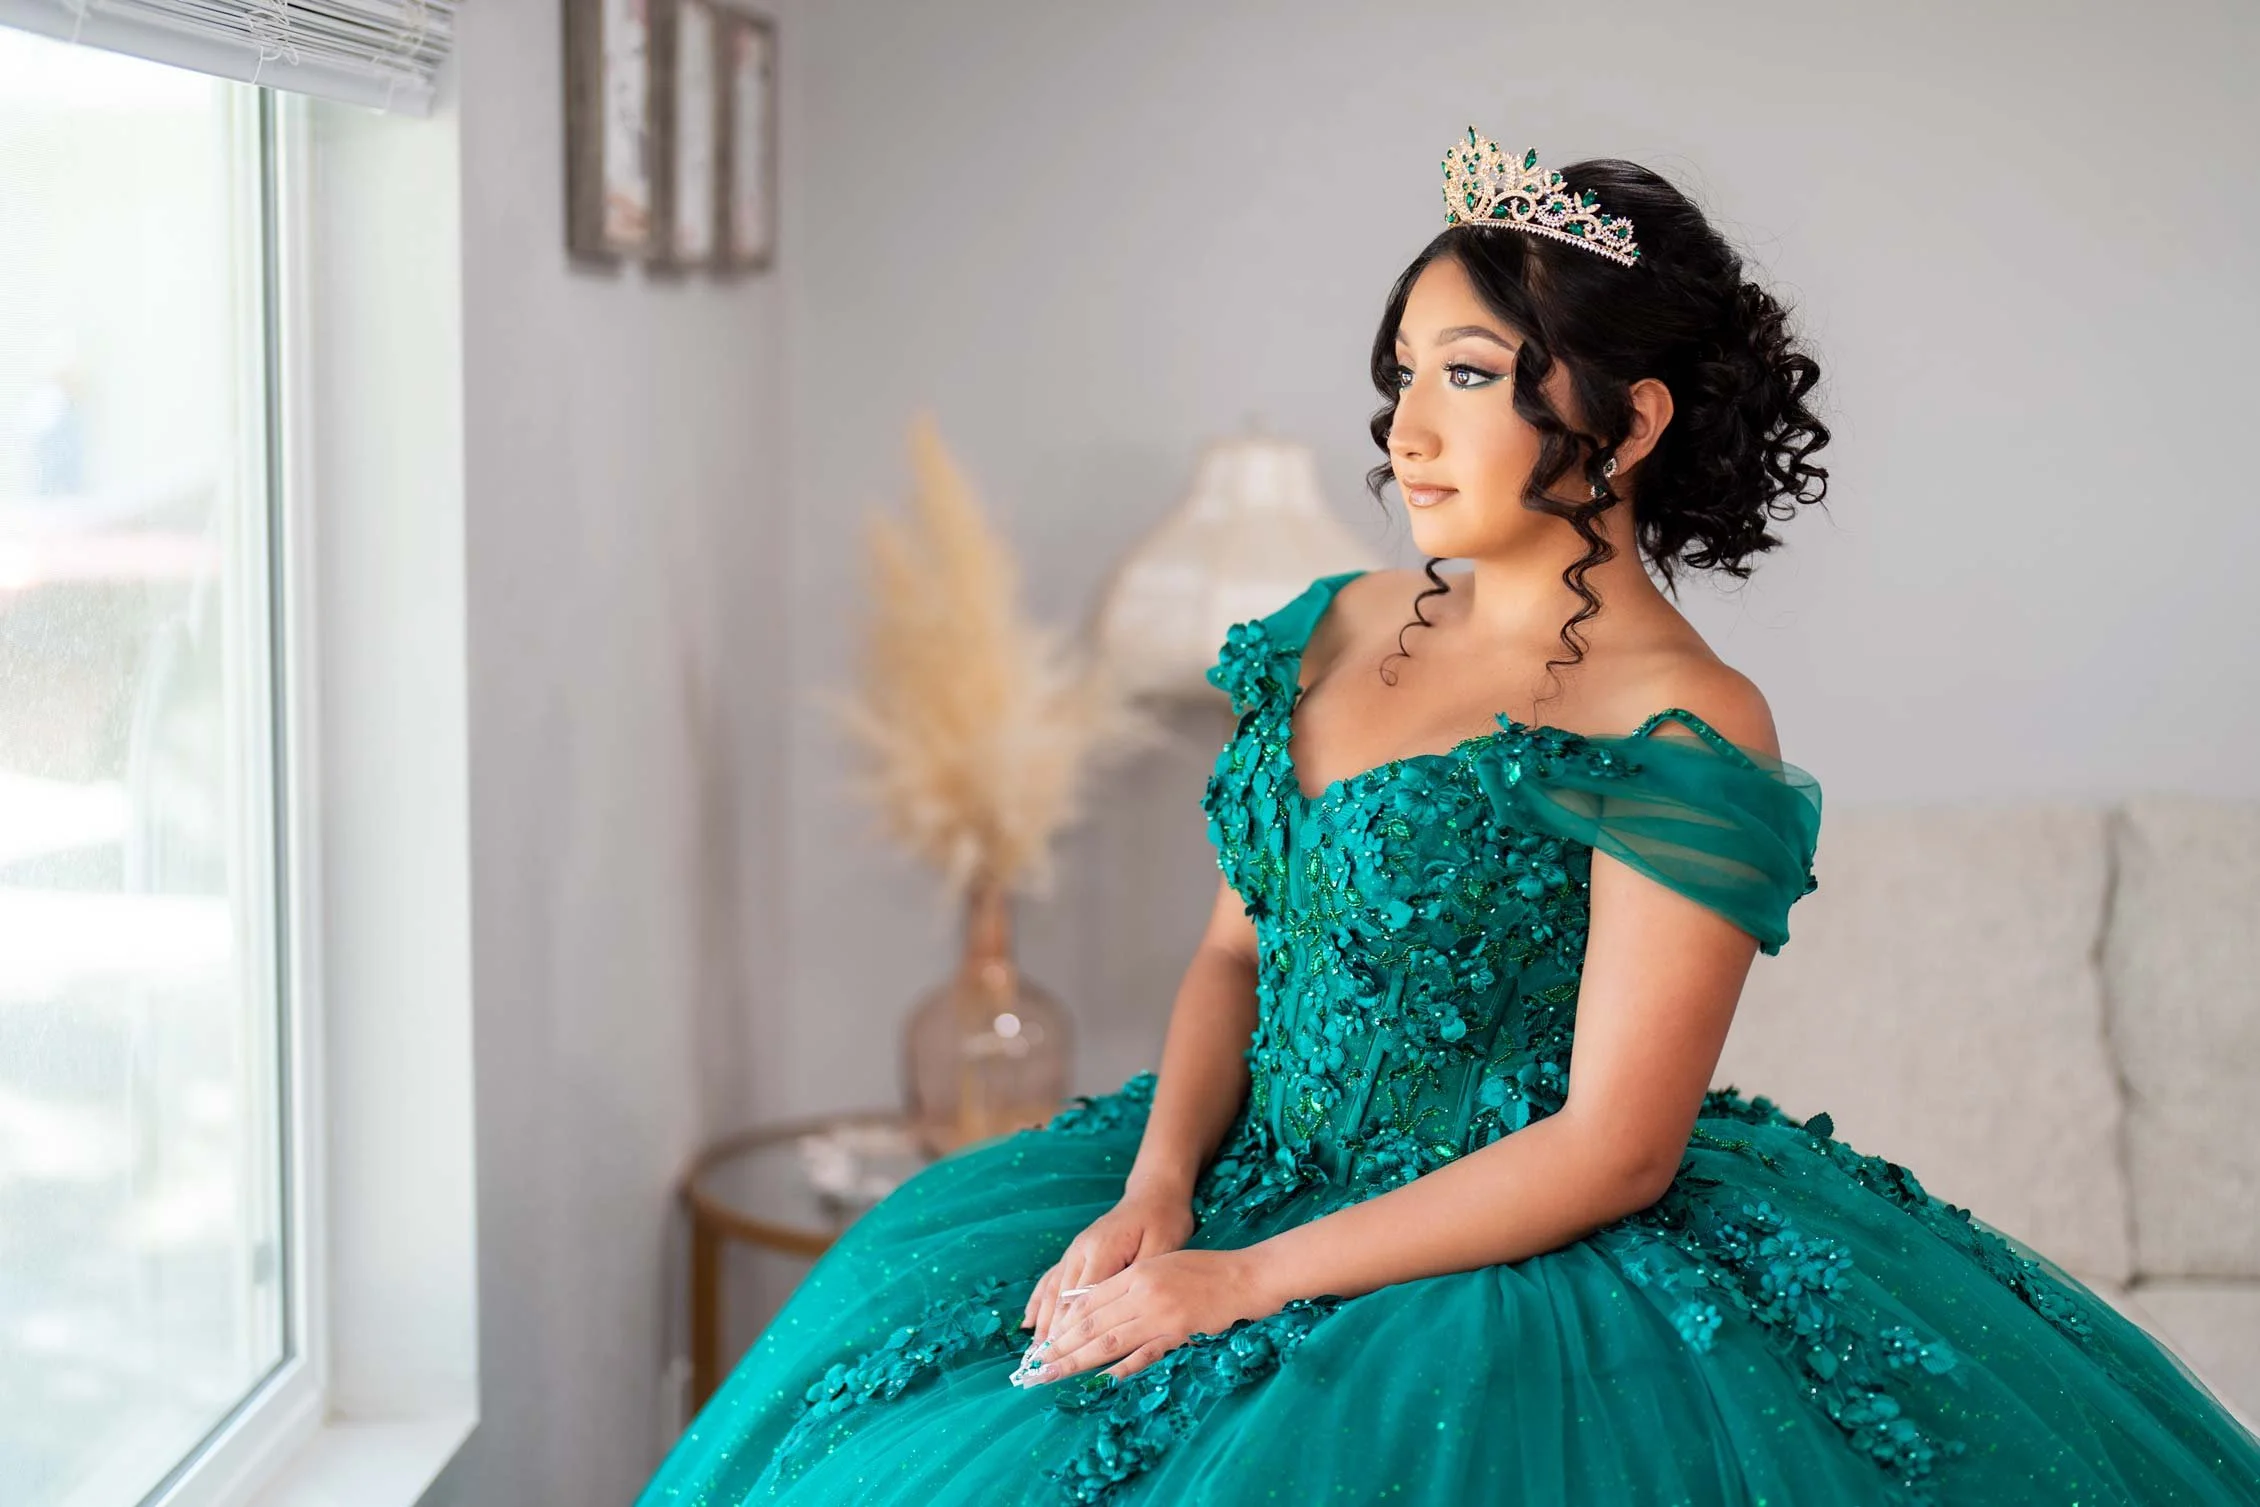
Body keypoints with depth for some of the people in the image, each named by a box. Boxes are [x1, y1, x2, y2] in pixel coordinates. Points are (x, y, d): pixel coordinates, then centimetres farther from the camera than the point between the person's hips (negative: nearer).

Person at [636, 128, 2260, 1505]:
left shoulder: (1683, 736, -15)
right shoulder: (1341, 627, 7)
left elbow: (1612, 1149, -18)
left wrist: (1243, 1282, -18)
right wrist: (1156, 1195, -6)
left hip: (1516, 1263, -6)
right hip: (1254, 1175, 7)